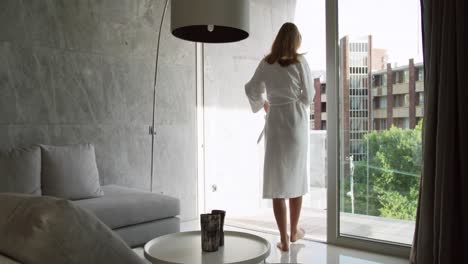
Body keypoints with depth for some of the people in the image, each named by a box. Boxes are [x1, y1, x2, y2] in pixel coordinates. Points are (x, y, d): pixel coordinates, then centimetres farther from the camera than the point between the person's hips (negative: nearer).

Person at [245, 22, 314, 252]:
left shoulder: (266, 63, 3)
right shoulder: (300, 62, -3)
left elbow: (251, 89, 5)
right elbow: (308, 96, -1)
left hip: (275, 121, 1)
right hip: (297, 121, -1)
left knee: (277, 180, 3)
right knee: (296, 177, 13)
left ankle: (284, 240, 4)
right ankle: (294, 231, 25)